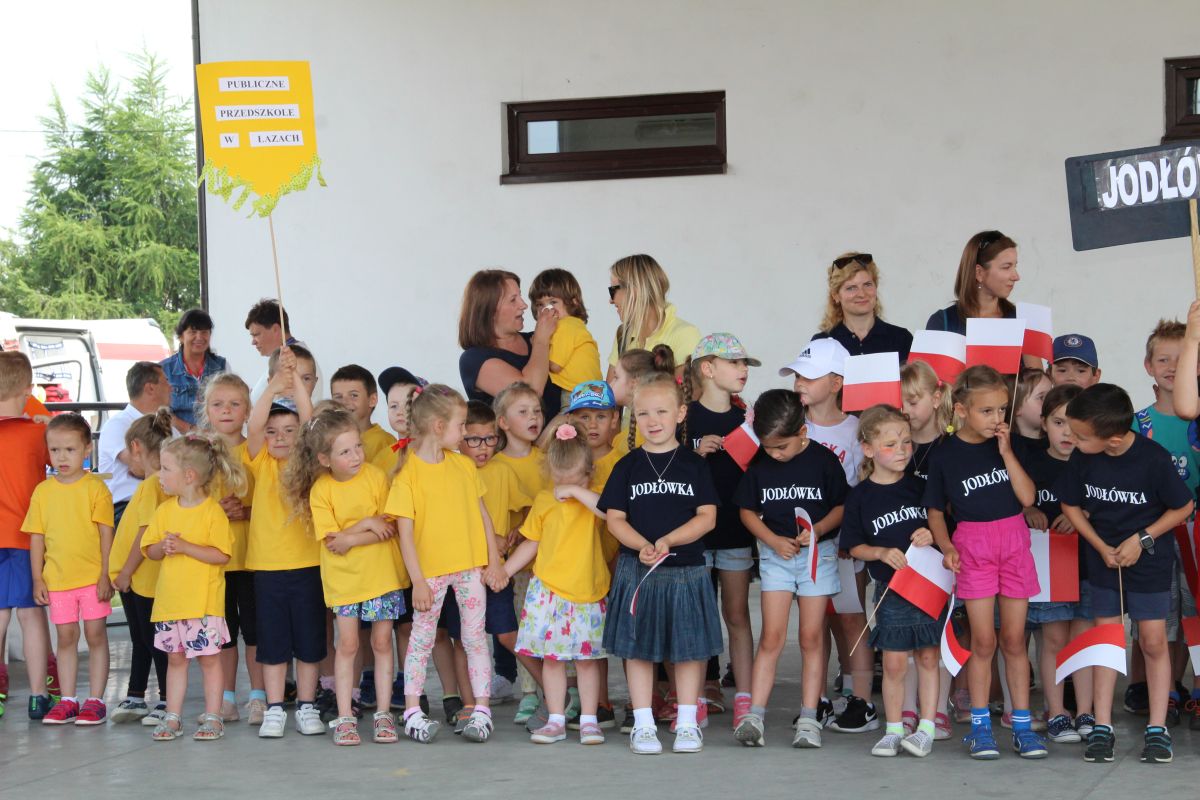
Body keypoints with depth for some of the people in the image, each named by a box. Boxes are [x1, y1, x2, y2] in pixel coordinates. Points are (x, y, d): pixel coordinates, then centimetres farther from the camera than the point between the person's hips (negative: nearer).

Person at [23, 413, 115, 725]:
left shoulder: (95, 488, -5)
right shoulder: (43, 491, 4)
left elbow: (106, 533, -5)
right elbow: (37, 537, 7)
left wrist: (105, 575, -9)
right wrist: (37, 579, 3)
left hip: (92, 577, -3)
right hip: (57, 579, 3)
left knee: (96, 635, 1)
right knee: (66, 638, 9)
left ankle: (95, 701, 7)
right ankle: (67, 701, 16)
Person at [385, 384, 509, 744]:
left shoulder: (463, 465, 6)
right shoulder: (409, 472, -9)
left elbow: (482, 514, 11)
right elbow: (405, 530, -10)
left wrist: (494, 561, 5)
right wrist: (418, 580, -13)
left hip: (471, 565, 4)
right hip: (430, 569, -4)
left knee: (475, 636, 5)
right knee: (421, 639, 3)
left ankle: (481, 710, 8)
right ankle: (413, 711, 9)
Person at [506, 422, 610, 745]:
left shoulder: (592, 497, -2)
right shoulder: (544, 501, 5)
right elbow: (531, 543, 14)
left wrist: (575, 490, -23)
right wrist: (503, 570, 11)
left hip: (587, 591, -2)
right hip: (548, 590, 2)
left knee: (587, 658, 5)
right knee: (552, 657, 3)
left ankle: (589, 720, 13)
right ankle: (556, 721, 11)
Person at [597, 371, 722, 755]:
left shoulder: (694, 464, 1)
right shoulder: (628, 466, 4)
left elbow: (707, 517, -4)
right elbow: (614, 517, 1)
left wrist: (667, 541, -17)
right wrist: (641, 545, -17)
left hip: (686, 569, -1)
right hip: (637, 569, 1)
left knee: (689, 647, 4)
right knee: (638, 647, 4)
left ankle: (687, 724, 14)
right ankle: (643, 725, 13)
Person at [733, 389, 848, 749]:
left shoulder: (823, 460, -7)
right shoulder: (759, 464, -1)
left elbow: (842, 506, -1)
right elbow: (748, 511, 7)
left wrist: (817, 529, -18)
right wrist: (774, 540, -7)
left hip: (818, 553, -1)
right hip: (776, 553, 1)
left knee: (812, 637, 2)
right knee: (772, 636, -5)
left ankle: (808, 719, 6)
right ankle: (755, 716, -5)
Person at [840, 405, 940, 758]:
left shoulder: (920, 485, 0)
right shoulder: (860, 496, -2)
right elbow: (854, 546, 3)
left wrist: (932, 535, -13)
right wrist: (882, 553, -14)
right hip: (891, 589, -1)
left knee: (928, 656, 6)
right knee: (894, 663, 2)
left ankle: (926, 728, 12)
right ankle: (893, 729, 14)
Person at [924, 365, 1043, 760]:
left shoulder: (1007, 445, 2)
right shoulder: (945, 454, -3)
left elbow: (1027, 497, -7)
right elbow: (935, 509, 4)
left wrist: (1006, 452, -12)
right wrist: (945, 545, -10)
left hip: (1014, 542, 2)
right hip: (972, 545, -2)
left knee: (1014, 639, 6)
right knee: (983, 641, -1)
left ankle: (1022, 724, 12)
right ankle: (980, 726, 9)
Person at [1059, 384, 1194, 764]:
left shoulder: (1153, 459, -24)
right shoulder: (1082, 458, -15)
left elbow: (1184, 507, -12)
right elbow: (1071, 506, -1)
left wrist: (1142, 539, -16)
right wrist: (1101, 547, -10)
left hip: (1149, 559, -3)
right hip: (1104, 558, 3)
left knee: (1154, 642, 1)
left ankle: (1157, 729, 9)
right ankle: (1102, 727, 11)